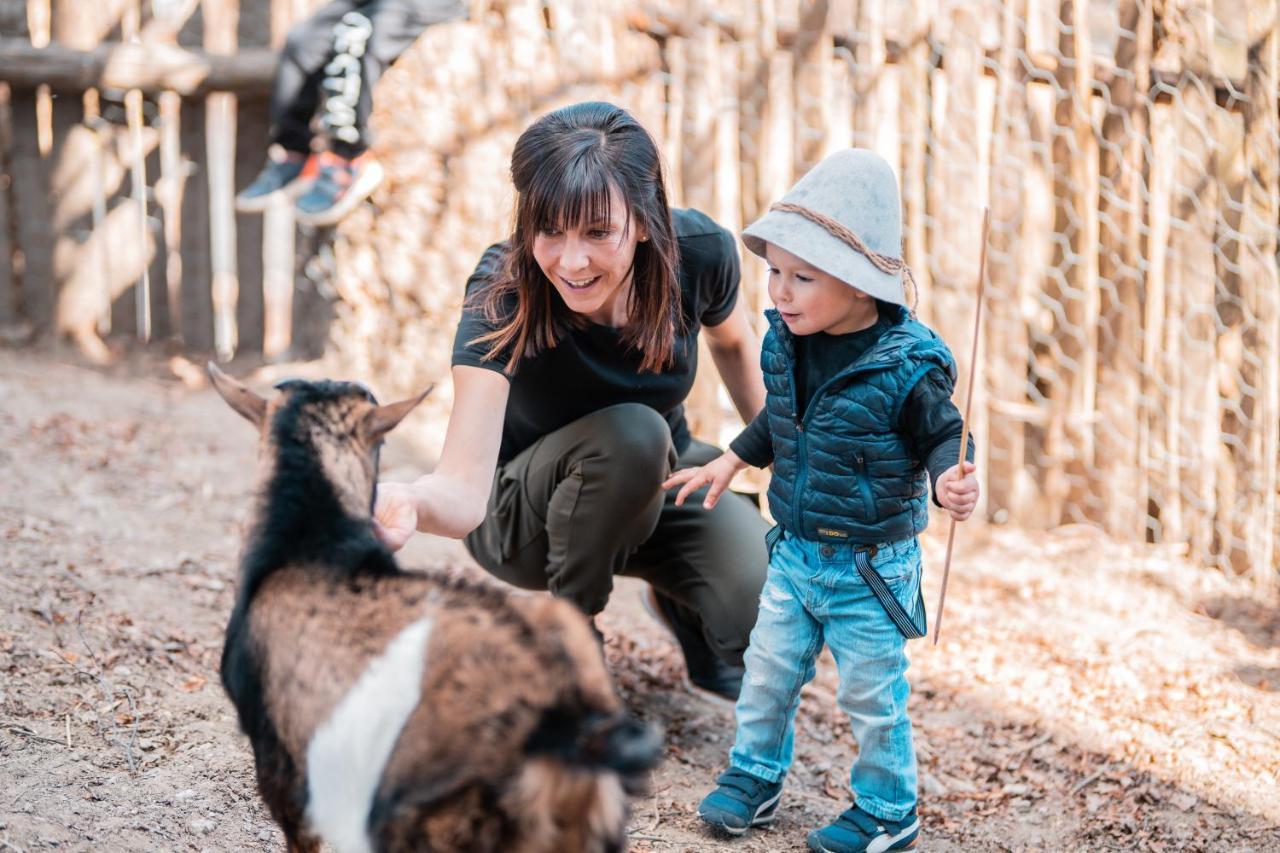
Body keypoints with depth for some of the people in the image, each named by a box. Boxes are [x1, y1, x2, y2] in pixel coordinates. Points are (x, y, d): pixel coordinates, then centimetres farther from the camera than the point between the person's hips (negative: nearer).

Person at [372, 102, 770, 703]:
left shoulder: (699, 252, -22)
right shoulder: (503, 297, -33)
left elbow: (733, 342, 5)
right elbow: (463, 490, -43)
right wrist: (408, 504, -65)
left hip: (657, 484, 3)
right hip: (525, 514, -3)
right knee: (631, 432, -36)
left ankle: (677, 601, 11)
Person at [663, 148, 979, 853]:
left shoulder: (907, 364, -23)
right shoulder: (784, 343, -4)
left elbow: (944, 437, -14)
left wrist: (949, 484, -34)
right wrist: (729, 463, 20)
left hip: (871, 564, -5)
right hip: (794, 553, 6)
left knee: (871, 695, 8)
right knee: (768, 670, 16)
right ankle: (754, 777, 37)